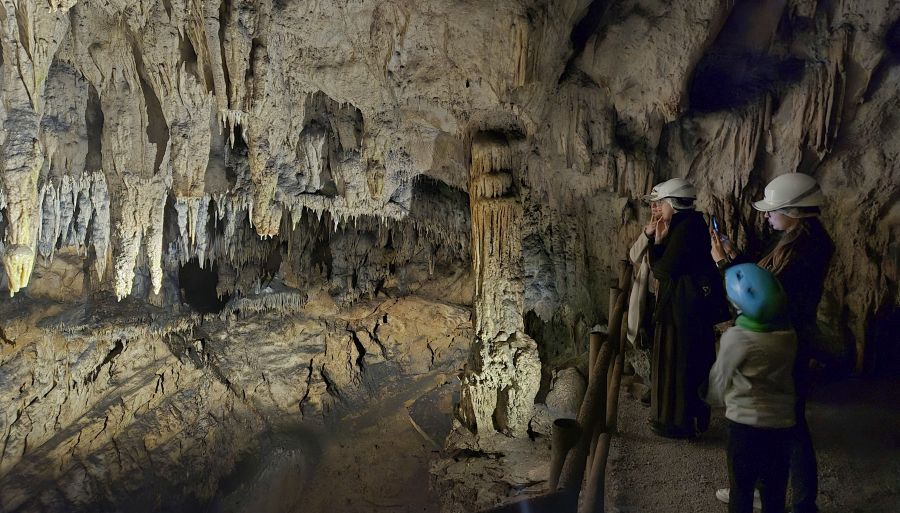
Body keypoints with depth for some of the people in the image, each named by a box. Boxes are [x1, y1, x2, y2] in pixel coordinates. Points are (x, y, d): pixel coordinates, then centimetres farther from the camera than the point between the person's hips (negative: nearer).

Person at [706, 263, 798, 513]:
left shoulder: (735, 337, -16)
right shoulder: (789, 335, -3)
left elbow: (719, 377, -3)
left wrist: (714, 398, 17)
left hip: (745, 423, -4)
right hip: (782, 423, 4)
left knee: (741, 488, 9)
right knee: (775, 491, 14)